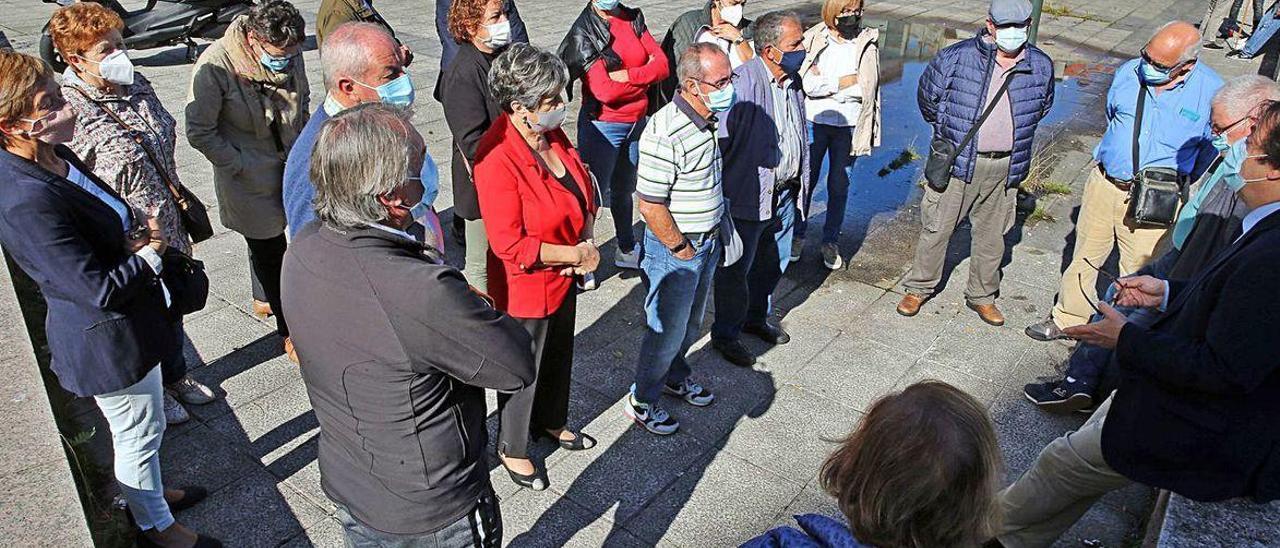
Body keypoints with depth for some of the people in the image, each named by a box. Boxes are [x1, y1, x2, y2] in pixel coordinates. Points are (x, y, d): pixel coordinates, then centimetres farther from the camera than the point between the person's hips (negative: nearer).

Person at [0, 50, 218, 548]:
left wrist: (135, 231, -5)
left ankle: (150, 493, 53)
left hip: (131, 321, 9)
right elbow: (101, 290, -30)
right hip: (108, 342, -9)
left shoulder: (55, 158, -4)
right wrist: (148, 252, -14)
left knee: (141, 429, 29)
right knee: (140, 432, 14)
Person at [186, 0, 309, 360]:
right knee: (269, 248, 5)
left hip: (291, 169, 5)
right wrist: (240, 166, -17)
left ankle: (263, 299, 48)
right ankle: (290, 330, 18)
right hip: (250, 179, -5)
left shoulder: (289, 54, -7)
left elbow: (303, 102, 12)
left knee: (269, 239, 23)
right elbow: (200, 132, -16)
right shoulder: (215, 66, -24)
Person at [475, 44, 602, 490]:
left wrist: (587, 239, -9)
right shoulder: (496, 161, -30)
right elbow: (511, 246, -29)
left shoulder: (553, 133, -6)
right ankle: (512, 449, 39)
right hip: (524, 289, -8)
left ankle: (551, 421, 54)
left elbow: (583, 187, 8)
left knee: (559, 353, 27)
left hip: (564, 276, 8)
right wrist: (577, 254, -22)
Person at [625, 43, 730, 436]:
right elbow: (650, 205, -27)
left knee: (691, 324, 25)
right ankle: (642, 401, 28)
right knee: (667, 331, 7)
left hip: (708, 240, 8)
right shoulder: (665, 133, -29)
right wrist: (680, 248, -16)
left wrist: (713, 234, 14)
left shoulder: (710, 119, 1)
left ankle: (675, 377, 49)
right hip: (674, 247, -8)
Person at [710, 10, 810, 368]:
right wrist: (719, 194, -18)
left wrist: (801, 183, 21)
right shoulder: (742, 83, -22)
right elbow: (718, 141, -20)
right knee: (737, 268, 6)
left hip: (785, 193, 8)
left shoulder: (793, 80, 5)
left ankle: (755, 318, 44)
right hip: (748, 195, -8)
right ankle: (725, 335, 25)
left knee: (774, 263, 22)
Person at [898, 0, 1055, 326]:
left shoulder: (1041, 67, 1)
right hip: (957, 163, -3)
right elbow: (927, 97, 4)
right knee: (937, 227, 6)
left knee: (991, 235, 15)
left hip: (1004, 170, 3)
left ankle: (981, 296, 33)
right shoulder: (956, 58, -11)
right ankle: (919, 288, 25)